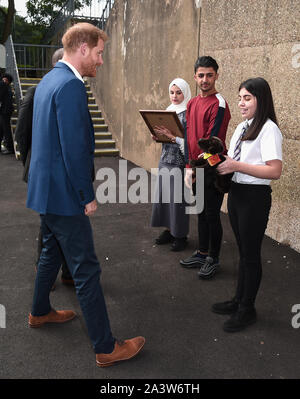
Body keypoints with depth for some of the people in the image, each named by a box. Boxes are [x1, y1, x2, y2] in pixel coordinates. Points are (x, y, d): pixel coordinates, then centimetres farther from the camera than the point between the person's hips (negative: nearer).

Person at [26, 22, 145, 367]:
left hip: (45, 189, 10)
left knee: (51, 252, 25)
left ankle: (40, 312, 45)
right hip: (64, 195, -10)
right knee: (86, 270, -3)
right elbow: (75, 150, -25)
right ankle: (106, 348, 9)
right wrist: (87, 197, -16)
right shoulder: (70, 86, -20)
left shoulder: (49, 80, 12)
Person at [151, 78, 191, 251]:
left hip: (180, 161, -7)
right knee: (163, 195, 9)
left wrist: (172, 136, -22)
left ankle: (181, 235, 11)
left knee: (178, 197, -2)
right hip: (165, 159, 7)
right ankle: (169, 230, 24)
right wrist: (158, 136, 1)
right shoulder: (168, 110, 13)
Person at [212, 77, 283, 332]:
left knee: (251, 254, 4)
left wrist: (237, 166, -24)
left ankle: (247, 310, 19)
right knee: (243, 251, 18)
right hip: (236, 193, 8)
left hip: (255, 196, -8)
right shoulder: (242, 127, 12)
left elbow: (275, 171, -22)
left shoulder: (268, 129, -14)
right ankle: (239, 300, 32)